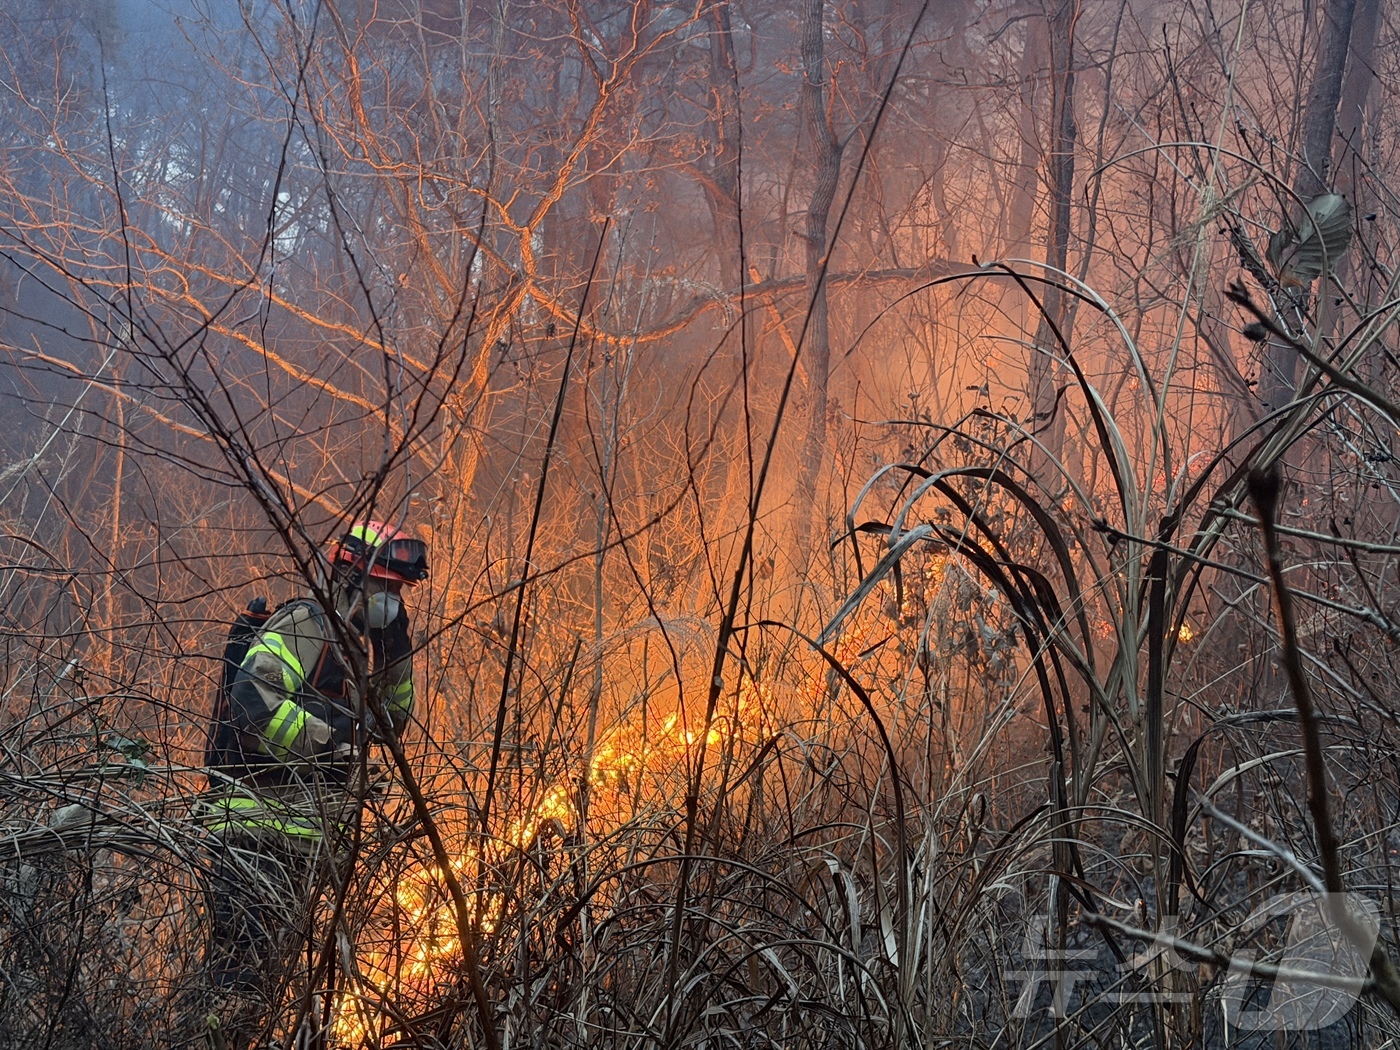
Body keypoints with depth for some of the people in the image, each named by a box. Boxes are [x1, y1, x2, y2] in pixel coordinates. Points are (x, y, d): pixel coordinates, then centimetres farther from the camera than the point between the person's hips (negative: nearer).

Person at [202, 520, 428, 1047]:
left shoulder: (360, 645, 17)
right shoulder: (305, 624, -11)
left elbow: (392, 720, 24)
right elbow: (252, 698, -25)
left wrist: (397, 655, 8)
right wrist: (327, 739, -20)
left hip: (305, 837, 10)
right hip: (258, 824, -10)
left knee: (270, 963, 14)